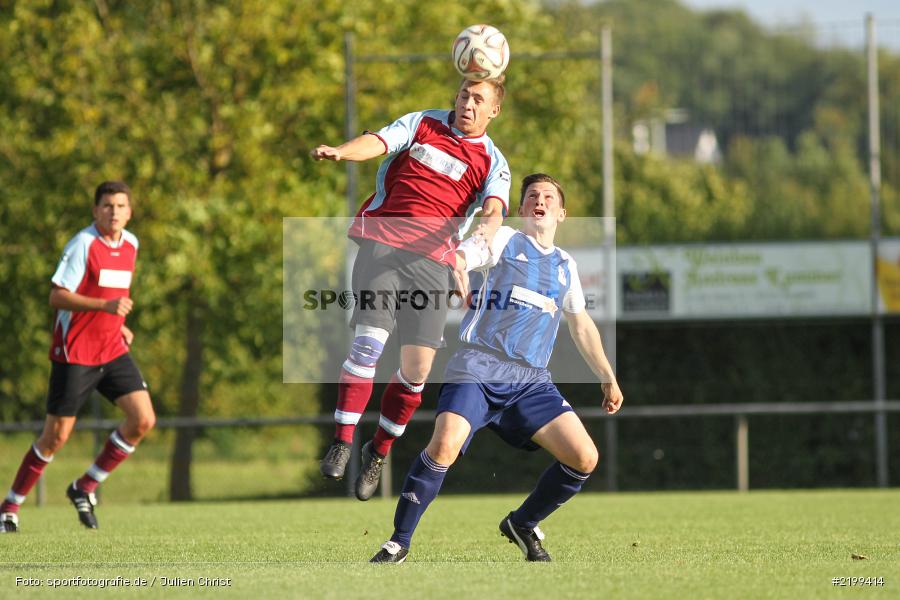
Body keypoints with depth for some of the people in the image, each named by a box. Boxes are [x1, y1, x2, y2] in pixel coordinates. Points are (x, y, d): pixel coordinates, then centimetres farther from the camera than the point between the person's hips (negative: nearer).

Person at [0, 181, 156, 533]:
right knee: (56, 436, -3)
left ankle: (85, 488, 8)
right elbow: (57, 297, -20)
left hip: (113, 350, 6)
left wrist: (119, 325, 13)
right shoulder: (82, 244, -14)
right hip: (75, 354, -6)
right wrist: (106, 306, -29)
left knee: (143, 420, -8)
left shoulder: (130, 244, 9)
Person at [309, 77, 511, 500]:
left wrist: (487, 227, -33)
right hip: (382, 244, -1)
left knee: (417, 367, -4)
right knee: (368, 343, -17)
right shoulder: (423, 124, 11)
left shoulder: (492, 163, 10)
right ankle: (342, 442, -7)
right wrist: (339, 152, -28)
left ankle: (379, 453, 16)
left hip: (432, 260, 1)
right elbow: (377, 142, -6)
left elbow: (494, 208, -8)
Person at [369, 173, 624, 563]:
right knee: (444, 446, -28)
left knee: (585, 458, -8)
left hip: (531, 381, 5)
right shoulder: (502, 241, 7)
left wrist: (607, 377, 29)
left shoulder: (566, 266, 22)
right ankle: (399, 543, -13)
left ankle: (523, 525, 15)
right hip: (480, 366, -5)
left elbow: (581, 326, 31)